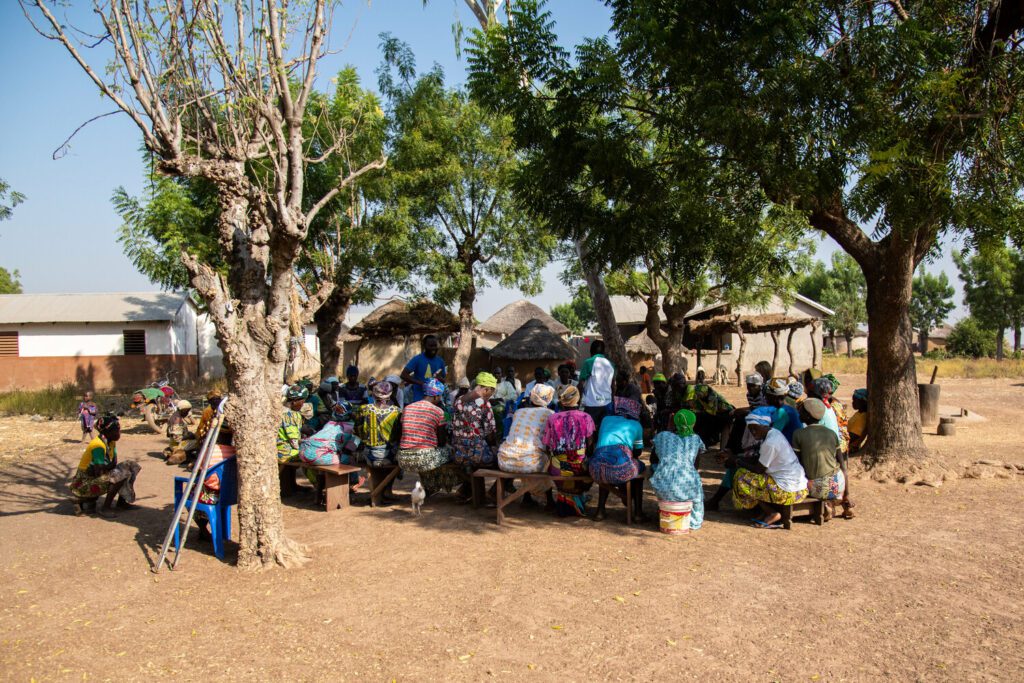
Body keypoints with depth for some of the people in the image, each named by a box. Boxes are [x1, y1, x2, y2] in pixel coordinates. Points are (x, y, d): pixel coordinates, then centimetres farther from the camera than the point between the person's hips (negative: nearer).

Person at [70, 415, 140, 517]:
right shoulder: (98, 445, -24)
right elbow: (98, 472, -25)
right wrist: (111, 465, -10)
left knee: (131, 466, 5)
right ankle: (105, 508, -18)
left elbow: (114, 463, 3)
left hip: (95, 477, 9)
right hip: (84, 484, -9)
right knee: (122, 474, -26)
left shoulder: (110, 441, 3)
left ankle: (122, 501, 13)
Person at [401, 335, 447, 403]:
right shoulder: (417, 359, -5)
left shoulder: (440, 361, 8)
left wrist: (440, 379, -9)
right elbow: (404, 375, -11)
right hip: (419, 400, -4)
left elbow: (443, 380, 17)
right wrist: (420, 383, -21)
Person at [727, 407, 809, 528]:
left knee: (741, 477, -3)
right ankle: (768, 510, 12)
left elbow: (759, 469, -12)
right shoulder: (774, 434, 10)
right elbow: (757, 458, 17)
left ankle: (772, 513, -2)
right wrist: (737, 458, 13)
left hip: (790, 491, -10)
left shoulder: (770, 443, -19)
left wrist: (738, 462, 0)